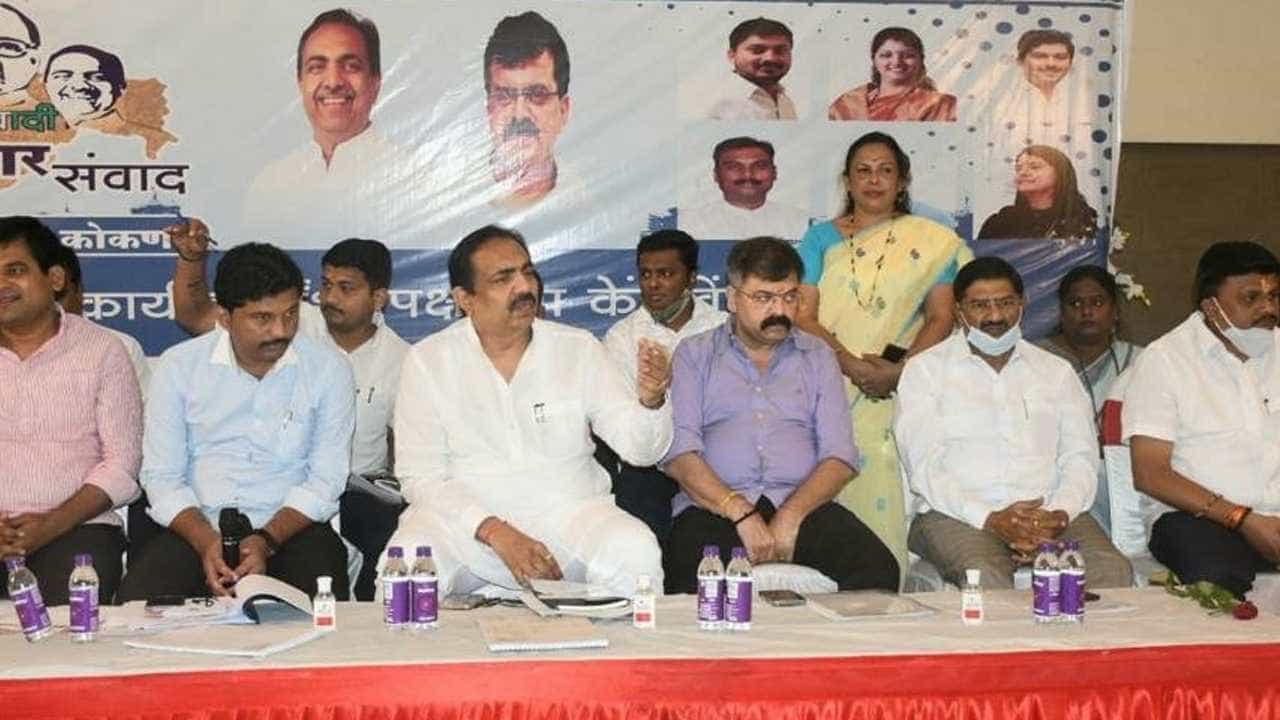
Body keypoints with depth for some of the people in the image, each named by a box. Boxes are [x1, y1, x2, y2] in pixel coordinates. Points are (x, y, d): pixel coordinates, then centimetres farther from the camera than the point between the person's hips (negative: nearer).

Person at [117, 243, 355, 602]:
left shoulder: (328, 370, 0)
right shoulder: (178, 366, 2)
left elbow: (326, 479, -2)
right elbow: (161, 475, 0)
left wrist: (266, 541, -17)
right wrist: (206, 542, -17)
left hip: (291, 528, -1)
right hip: (196, 528, 1)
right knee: (138, 597, -27)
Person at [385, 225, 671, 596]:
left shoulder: (579, 349, 5)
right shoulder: (428, 360, 1)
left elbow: (639, 449, 1)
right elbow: (421, 478, -3)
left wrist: (650, 400, -23)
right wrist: (496, 533, -18)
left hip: (569, 511, 2)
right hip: (467, 518, -1)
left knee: (636, 553, -29)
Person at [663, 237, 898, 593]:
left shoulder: (817, 356, 20)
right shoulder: (694, 354, 14)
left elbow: (840, 457, 8)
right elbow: (679, 453, -1)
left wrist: (790, 517, -11)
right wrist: (741, 513, -16)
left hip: (802, 506, 3)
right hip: (713, 507, -2)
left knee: (878, 570, -27)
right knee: (690, 581, -37)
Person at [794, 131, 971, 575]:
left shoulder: (931, 242, 12)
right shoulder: (822, 238, 13)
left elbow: (941, 318, 4)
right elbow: (803, 315, 3)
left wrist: (900, 370, -12)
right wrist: (852, 365, -12)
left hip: (898, 396, 0)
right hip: (830, 393, 1)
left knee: (883, 500, -14)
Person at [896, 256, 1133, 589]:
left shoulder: (1056, 371, 22)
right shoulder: (926, 369, 10)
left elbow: (1081, 458, 12)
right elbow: (923, 467, -2)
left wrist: (1059, 515, -10)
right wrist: (990, 519, -16)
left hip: (1050, 514, 3)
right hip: (957, 515, -3)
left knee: (1113, 570, -27)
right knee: (986, 576, -37)